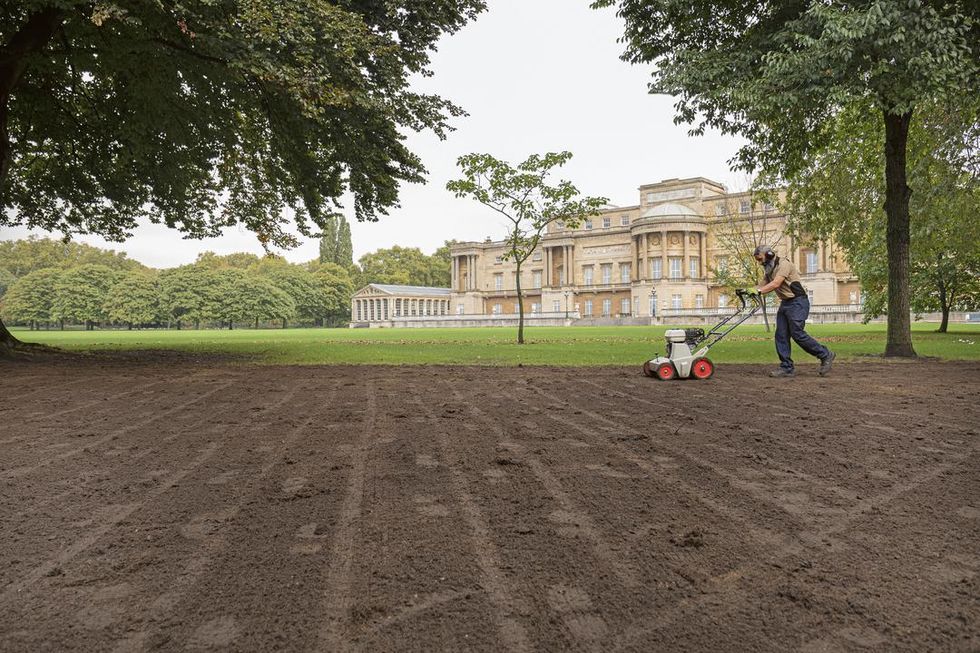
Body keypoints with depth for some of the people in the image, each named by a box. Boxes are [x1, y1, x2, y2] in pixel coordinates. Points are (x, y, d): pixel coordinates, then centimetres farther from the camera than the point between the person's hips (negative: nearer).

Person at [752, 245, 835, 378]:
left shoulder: (783, 264, -15)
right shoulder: (769, 270, 14)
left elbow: (776, 284, -26)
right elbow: (767, 286, 6)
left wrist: (758, 290, -32)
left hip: (797, 302, -9)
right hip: (785, 303, 9)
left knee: (797, 333, -13)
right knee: (781, 335, 1)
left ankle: (826, 355, 3)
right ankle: (787, 368, 4)